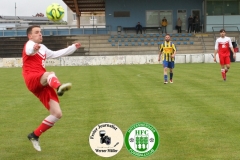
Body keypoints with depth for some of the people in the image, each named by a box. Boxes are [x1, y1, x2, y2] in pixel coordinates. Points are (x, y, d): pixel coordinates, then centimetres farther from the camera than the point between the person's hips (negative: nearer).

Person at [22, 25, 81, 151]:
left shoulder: (42, 48, 30)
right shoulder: (29, 44, 3)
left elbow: (56, 54, 45)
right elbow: (29, 50, -23)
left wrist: (73, 47, 43)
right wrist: (34, 48, -49)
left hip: (43, 85, 8)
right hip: (32, 80, -8)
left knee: (57, 114, -2)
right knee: (50, 74, -41)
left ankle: (34, 135, 13)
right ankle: (59, 87, -76)